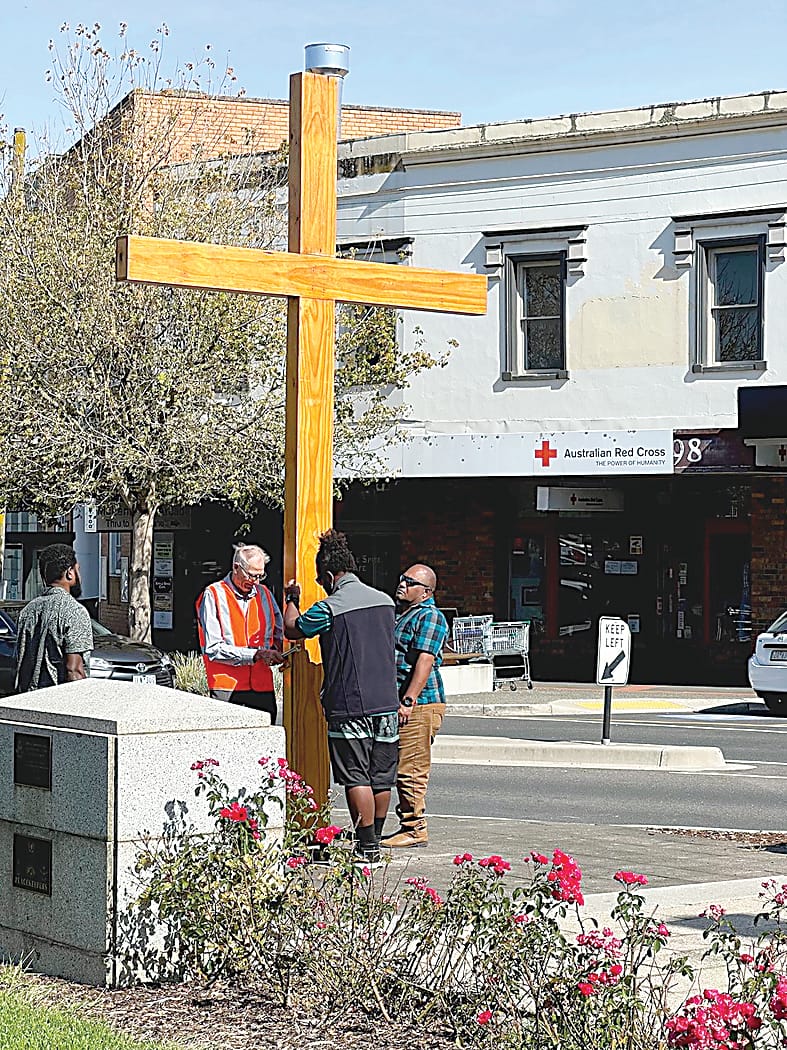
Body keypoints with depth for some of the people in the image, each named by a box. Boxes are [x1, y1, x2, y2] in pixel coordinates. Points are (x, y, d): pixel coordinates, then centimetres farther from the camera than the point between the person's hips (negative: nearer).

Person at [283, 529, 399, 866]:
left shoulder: (330, 608, -11)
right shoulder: (384, 600, 7)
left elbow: (292, 629, 5)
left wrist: (291, 598, 21)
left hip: (349, 706, -6)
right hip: (386, 702, 6)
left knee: (356, 779, -2)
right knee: (381, 778, 11)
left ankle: (367, 848, -2)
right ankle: (372, 843, 21)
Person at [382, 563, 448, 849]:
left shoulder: (430, 616, -10)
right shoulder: (401, 613, 20)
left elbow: (424, 661, -19)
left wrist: (408, 701, -25)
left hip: (419, 706, -10)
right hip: (397, 703, 10)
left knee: (410, 770, -9)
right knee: (402, 769, 12)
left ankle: (415, 829, -5)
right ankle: (409, 825, 18)